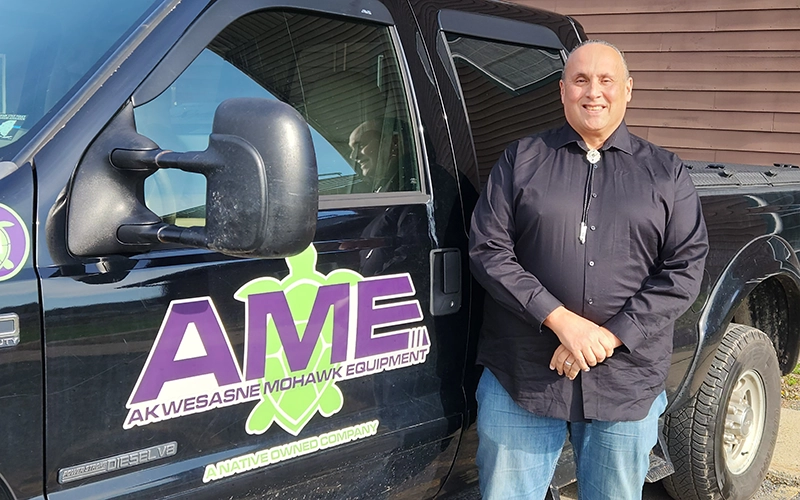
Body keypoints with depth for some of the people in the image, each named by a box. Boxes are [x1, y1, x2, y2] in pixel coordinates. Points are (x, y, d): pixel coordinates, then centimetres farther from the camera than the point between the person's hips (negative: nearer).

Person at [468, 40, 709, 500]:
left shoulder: (667, 174, 8)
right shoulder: (521, 160, 6)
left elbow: (685, 270, 0)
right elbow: (488, 251, -2)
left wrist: (609, 337, -12)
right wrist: (560, 320, -15)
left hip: (627, 386, 1)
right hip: (521, 377, -1)